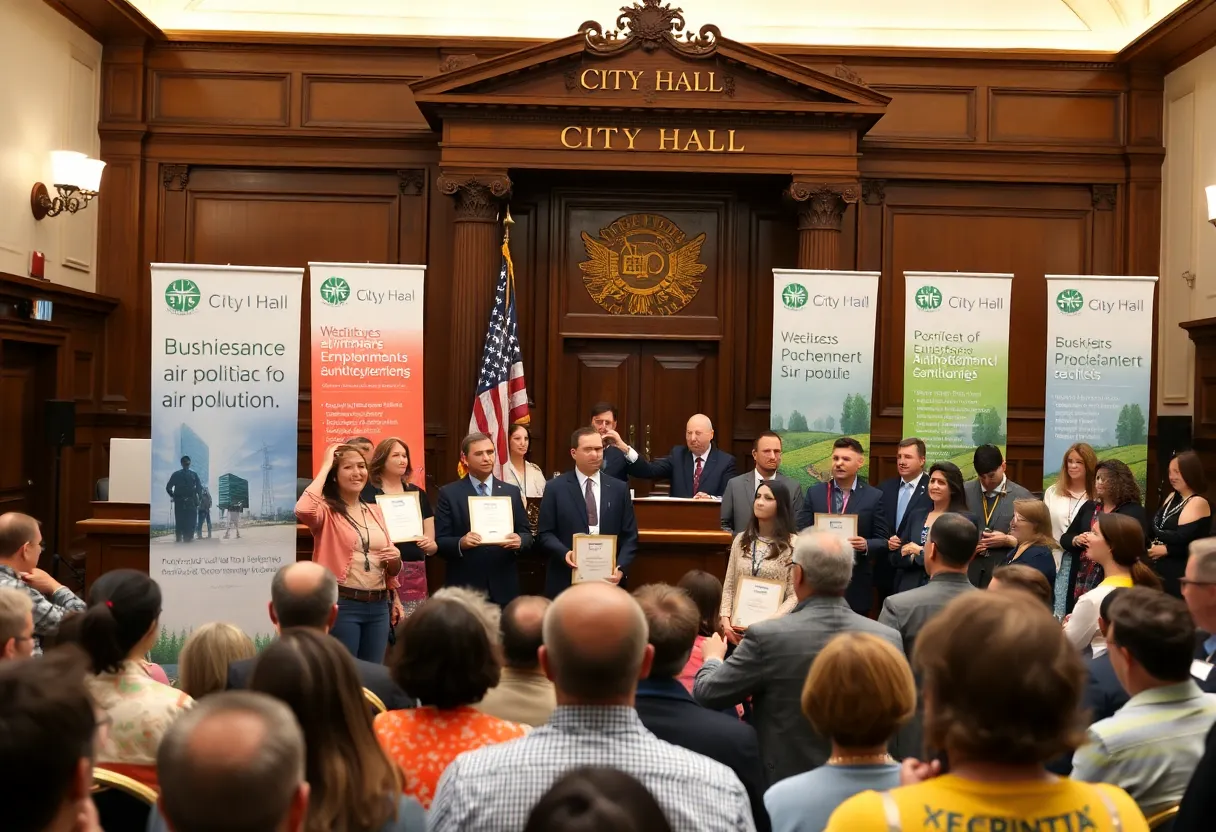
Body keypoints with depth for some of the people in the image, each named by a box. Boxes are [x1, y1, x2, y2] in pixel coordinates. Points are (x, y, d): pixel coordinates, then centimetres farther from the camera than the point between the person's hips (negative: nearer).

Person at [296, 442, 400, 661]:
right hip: (341, 605, -5)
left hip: (378, 606, 6)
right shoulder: (327, 510, -2)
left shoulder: (375, 511, 14)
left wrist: (395, 559, -5)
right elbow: (303, 510, -29)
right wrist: (325, 466, -16)